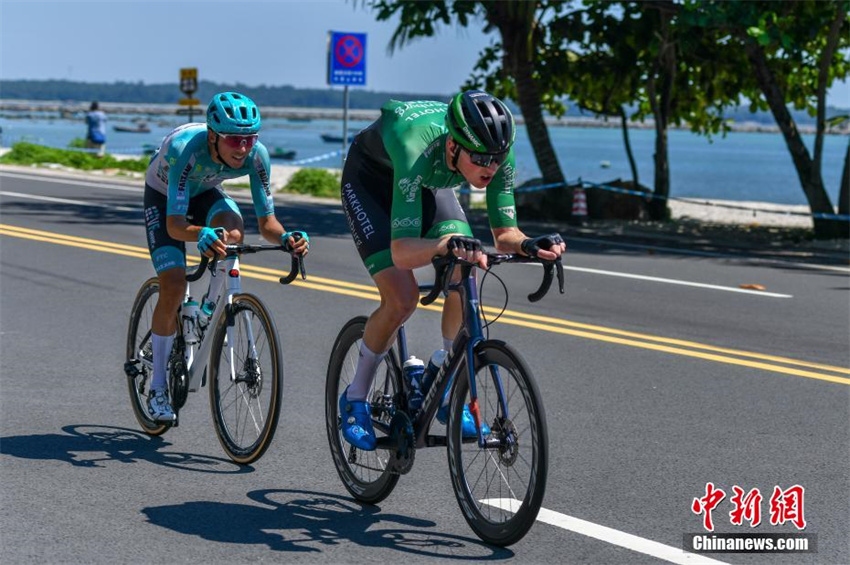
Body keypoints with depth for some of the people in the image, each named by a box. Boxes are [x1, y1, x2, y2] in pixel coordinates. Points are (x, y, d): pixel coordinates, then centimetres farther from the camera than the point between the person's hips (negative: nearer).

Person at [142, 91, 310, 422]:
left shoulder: (256, 155, -30)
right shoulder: (184, 148, -41)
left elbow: (266, 221, -24)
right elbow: (175, 225, -44)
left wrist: (284, 238, -46)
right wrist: (201, 235, -66)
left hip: (205, 193, 3)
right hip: (163, 195, -3)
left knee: (233, 231, -33)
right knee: (173, 287, -16)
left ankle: (211, 307, -4)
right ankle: (158, 388, 0)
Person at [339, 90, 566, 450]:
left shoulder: (497, 149, -30)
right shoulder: (419, 149, -44)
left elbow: (504, 234, -21)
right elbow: (402, 252, -49)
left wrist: (528, 245, -43)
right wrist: (446, 245, -68)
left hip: (428, 182, 5)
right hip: (370, 180, -5)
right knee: (402, 299, -19)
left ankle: (449, 396, 1)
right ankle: (355, 400, 4)